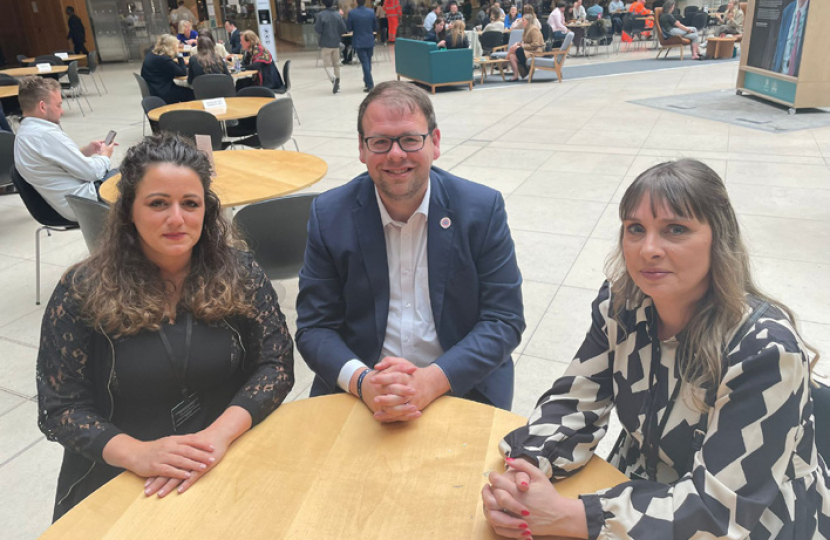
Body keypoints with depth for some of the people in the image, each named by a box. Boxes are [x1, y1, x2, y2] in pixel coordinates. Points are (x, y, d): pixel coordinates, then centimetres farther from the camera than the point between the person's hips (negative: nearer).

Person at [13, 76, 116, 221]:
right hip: (87, 200, -9)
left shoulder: (25, 132, 7)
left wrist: (86, 150, 5)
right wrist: (105, 156, -1)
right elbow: (91, 171, -19)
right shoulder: (45, 134, -22)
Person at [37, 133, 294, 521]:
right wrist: (136, 453, -20)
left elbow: (276, 365, -5)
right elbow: (59, 406, -4)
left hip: (227, 470, 1)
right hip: (116, 484, 0)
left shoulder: (237, 272, -1)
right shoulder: (82, 290, -3)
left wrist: (220, 433, -20)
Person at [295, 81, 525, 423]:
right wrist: (362, 382, -20)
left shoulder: (482, 209, -3)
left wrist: (431, 381, -18)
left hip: (461, 388, 0)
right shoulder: (329, 215, 0)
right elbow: (314, 328, 0)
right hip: (357, 395, 1)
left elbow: (505, 320, -4)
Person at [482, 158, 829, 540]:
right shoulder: (621, 305, -11)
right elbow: (573, 403, -6)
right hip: (640, 488, 4)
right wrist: (526, 468, -25)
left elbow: (719, 507, -24)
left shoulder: (764, 350, -24)